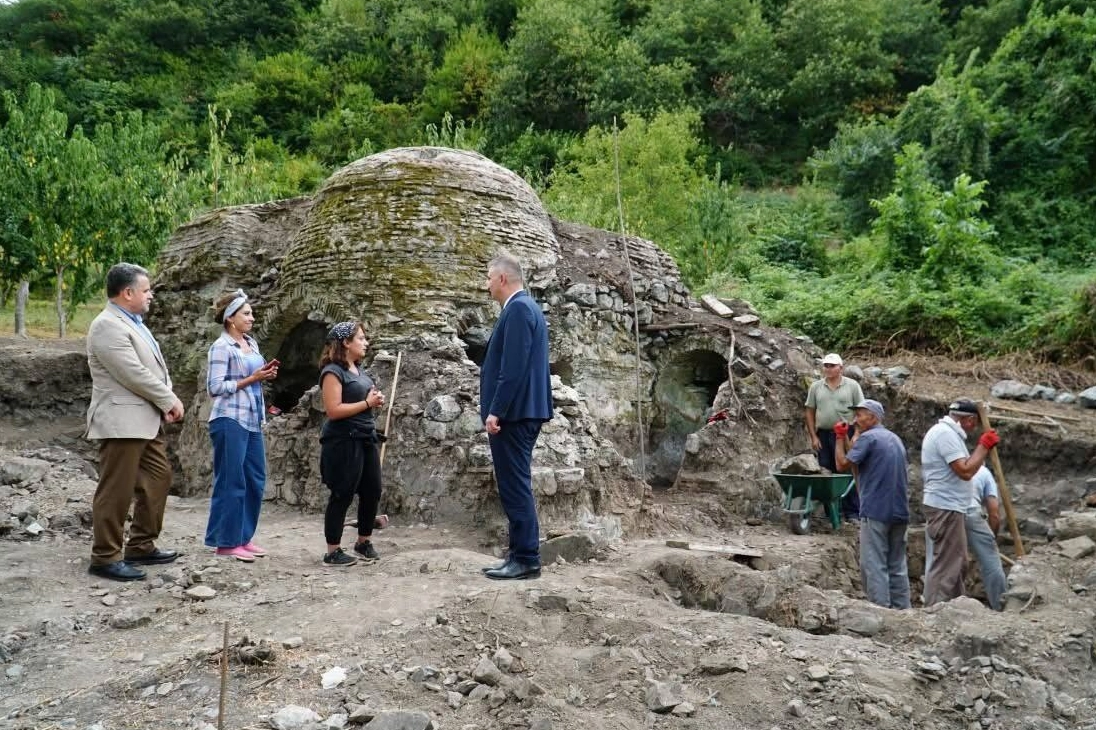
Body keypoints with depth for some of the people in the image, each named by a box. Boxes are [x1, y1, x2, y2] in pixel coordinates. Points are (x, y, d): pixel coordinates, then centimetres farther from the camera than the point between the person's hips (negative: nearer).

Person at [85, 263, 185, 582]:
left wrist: (167, 403, 0)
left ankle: (141, 547, 24)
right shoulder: (107, 325, -15)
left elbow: (154, 368, 16)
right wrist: (170, 400, -11)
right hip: (122, 421, -10)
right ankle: (105, 557, 6)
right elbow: (134, 374, -21)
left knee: (159, 479, 15)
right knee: (116, 491, -4)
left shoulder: (133, 323, 16)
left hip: (147, 419, 10)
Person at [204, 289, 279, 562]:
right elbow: (215, 387, -15)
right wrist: (251, 379, -15)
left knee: (256, 480, 10)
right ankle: (226, 542, 7)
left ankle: (243, 537, 20)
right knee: (231, 483, -2)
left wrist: (265, 375, 3)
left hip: (252, 420, 8)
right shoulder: (221, 347, -10)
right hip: (230, 420, -8)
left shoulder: (252, 344, 14)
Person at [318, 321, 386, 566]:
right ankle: (332, 552, 8)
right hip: (343, 442, -9)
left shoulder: (359, 369, 15)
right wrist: (367, 403, -17)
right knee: (342, 495, -2)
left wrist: (376, 400, 7)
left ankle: (364, 542, 29)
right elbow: (334, 410, -20)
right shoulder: (333, 371, -12)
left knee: (372, 491, 11)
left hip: (366, 438, 9)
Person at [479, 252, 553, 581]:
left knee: (515, 487, -6)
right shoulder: (525, 307, 18)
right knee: (516, 486, 13)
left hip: (513, 412, -10)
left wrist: (495, 411, -20)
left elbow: (513, 367, -21)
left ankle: (526, 559, -1)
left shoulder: (518, 308, -13)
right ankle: (521, 555, 18)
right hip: (520, 412, 10)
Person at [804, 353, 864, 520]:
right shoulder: (816, 387, 7)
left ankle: (852, 512, 5)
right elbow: (809, 412, 8)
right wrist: (813, 437, 1)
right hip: (823, 435, 3)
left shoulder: (852, 385, 0)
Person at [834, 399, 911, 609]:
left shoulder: (868, 437, -8)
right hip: (900, 512, 8)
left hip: (875, 511, -8)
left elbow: (843, 464, -9)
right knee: (897, 566, 12)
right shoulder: (895, 439, 17)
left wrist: (840, 438, 0)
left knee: (875, 566, -4)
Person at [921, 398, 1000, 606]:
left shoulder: (946, 431, 18)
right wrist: (984, 446, -15)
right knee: (946, 565, -9)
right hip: (946, 508, -11)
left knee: (957, 564, 17)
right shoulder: (946, 433, -17)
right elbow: (965, 470, -22)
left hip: (949, 507, 11)